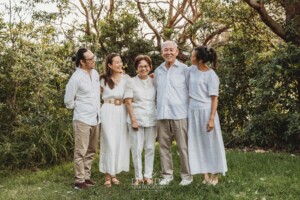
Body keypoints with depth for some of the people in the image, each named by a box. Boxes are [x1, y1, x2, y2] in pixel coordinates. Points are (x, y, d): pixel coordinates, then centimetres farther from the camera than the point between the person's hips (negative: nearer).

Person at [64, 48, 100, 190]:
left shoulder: (95, 73, 7)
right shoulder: (76, 78, -13)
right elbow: (68, 101, -7)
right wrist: (81, 108, 4)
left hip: (95, 118, 7)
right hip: (82, 119, -7)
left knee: (91, 151, 13)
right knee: (81, 151, -3)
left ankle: (86, 177, 23)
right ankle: (79, 180, 4)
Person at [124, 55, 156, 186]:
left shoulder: (153, 82, 8)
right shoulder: (131, 82, -1)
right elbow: (128, 102, -5)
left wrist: (159, 117, 4)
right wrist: (133, 119, -11)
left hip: (151, 119, 3)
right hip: (136, 118, -3)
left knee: (150, 148, 6)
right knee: (137, 148, 0)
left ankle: (148, 176, 15)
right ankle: (138, 177, 10)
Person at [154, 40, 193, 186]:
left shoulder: (184, 69, 0)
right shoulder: (158, 71, 13)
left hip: (179, 114, -4)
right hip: (162, 114, 5)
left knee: (183, 146, -1)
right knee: (164, 145, 7)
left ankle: (187, 175, 9)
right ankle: (167, 174, 16)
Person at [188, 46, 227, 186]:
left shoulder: (211, 75, -11)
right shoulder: (192, 70, 6)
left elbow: (214, 98, -11)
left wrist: (212, 118, -17)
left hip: (206, 111, -6)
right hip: (193, 111, 6)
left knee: (210, 143, 4)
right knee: (198, 144, 7)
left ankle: (214, 175, 16)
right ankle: (206, 175, 15)